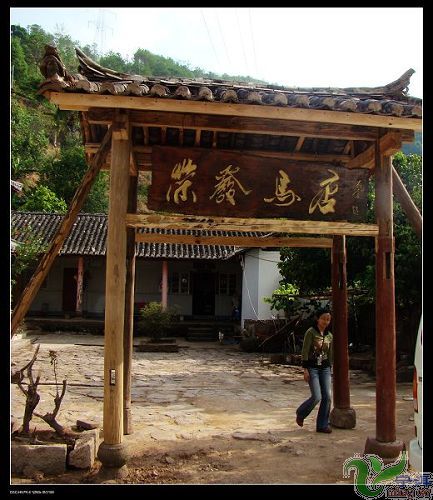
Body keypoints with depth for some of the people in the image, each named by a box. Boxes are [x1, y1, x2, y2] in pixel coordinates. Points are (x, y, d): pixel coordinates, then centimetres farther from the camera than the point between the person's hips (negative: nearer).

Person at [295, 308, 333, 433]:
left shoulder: (329, 335, 8)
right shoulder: (311, 332, -9)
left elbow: (330, 354, 15)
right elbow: (305, 352, -12)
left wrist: (330, 369, 15)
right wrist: (305, 370, -16)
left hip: (325, 368, 6)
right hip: (312, 367, -6)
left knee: (327, 396, -1)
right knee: (317, 397, -11)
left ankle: (322, 425, 12)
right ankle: (301, 413, 17)